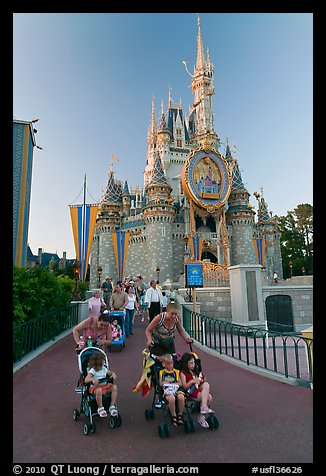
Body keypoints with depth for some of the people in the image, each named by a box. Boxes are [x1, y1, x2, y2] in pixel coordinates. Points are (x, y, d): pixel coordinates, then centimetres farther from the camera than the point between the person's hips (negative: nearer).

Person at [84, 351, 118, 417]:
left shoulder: (104, 368, 7)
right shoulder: (92, 371, -12)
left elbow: (110, 373, 18)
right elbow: (86, 380, -21)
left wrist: (113, 374, -7)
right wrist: (92, 379, -42)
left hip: (105, 386, 5)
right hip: (95, 387, -5)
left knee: (114, 387, -21)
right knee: (99, 390, -40)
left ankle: (112, 406, -10)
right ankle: (100, 408, -14)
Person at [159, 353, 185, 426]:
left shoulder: (176, 372, 15)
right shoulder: (162, 372, 13)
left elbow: (180, 383, 7)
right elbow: (160, 384, 11)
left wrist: (173, 384, -9)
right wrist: (163, 383, -9)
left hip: (176, 389, 2)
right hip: (167, 391, -1)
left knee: (181, 397, -30)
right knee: (172, 398, -34)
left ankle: (180, 415, -5)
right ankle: (173, 416, -10)